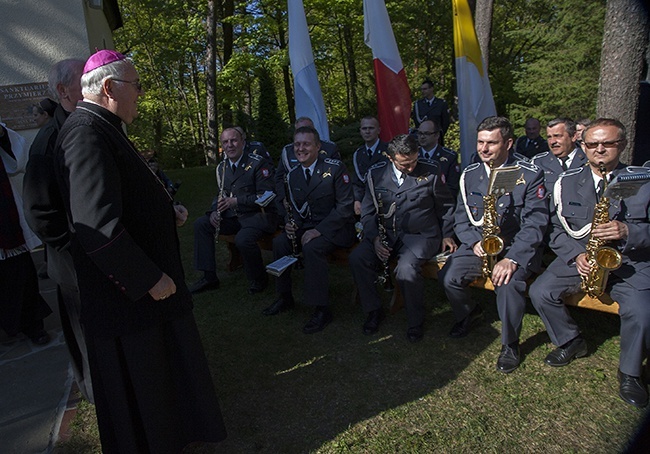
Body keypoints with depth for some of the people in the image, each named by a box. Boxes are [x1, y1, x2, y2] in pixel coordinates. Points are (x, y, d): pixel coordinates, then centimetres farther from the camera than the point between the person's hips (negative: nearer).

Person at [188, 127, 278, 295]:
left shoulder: (258, 163, -12)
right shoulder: (222, 167, 10)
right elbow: (221, 195, 19)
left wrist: (235, 201, -23)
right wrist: (215, 211, -4)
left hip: (259, 214, -7)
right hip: (235, 216, 8)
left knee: (243, 239, -35)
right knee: (200, 224, -3)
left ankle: (259, 279, -5)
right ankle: (209, 276, 4)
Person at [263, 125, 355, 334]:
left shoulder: (335, 168, -12)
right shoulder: (292, 174, 7)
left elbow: (345, 206, -16)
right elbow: (293, 207, 16)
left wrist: (319, 230, -25)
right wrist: (290, 223, -8)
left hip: (335, 227, -6)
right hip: (306, 226, 6)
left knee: (312, 247, -33)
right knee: (279, 241, -16)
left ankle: (322, 309, -20)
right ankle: (285, 297, 4)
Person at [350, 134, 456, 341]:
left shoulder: (431, 170, -3)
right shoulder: (376, 174, 2)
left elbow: (445, 206, 10)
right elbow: (368, 211, 5)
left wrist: (447, 234, 8)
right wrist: (374, 238, -10)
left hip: (421, 235, -3)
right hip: (386, 233, 3)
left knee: (406, 269, -32)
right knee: (356, 258, -22)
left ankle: (416, 321, -4)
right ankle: (373, 310, 0)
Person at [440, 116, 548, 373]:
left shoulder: (530, 174, -7)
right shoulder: (469, 175, 5)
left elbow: (536, 223, -14)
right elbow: (461, 218, 6)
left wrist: (512, 258, -27)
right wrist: (474, 242, -15)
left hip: (518, 247, -3)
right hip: (479, 244, 4)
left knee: (508, 283, -33)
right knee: (448, 277, -20)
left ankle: (510, 344, -5)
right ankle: (469, 313, 16)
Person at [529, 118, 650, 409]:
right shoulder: (567, 181, 6)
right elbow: (557, 229, 5)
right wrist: (576, 255, -12)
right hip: (578, 257, 3)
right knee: (540, 292, -18)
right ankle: (571, 342, 12)